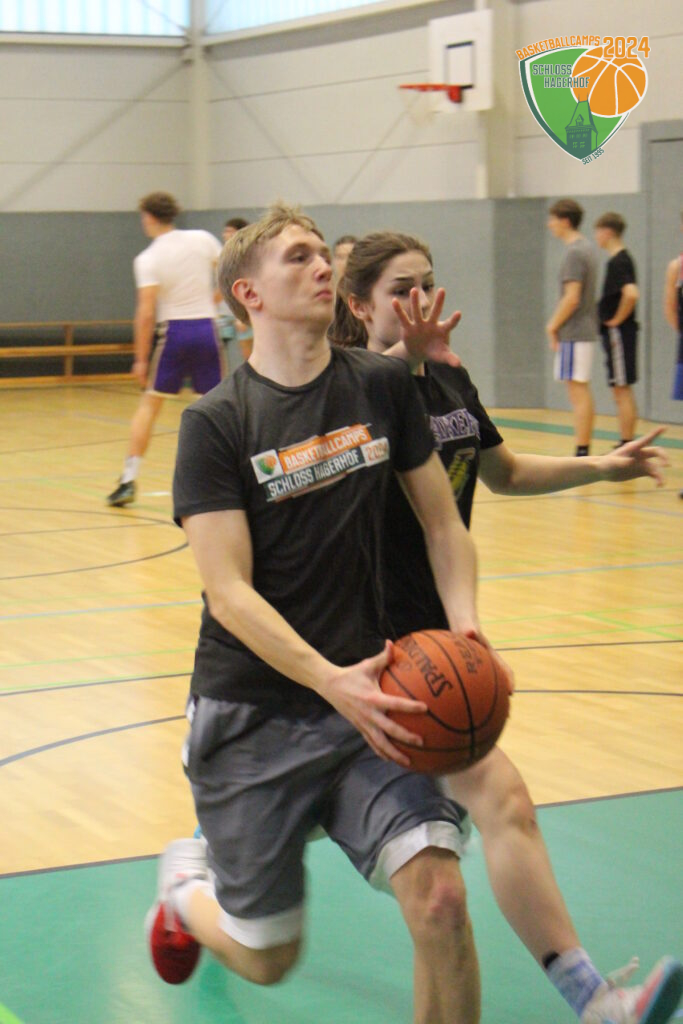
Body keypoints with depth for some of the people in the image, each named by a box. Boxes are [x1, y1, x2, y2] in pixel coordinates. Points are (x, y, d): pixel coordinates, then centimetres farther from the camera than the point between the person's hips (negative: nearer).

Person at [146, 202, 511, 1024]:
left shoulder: (383, 387, 2)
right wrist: (331, 681, -28)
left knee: (439, 898, -19)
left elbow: (441, 522, 9)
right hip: (250, 712, -2)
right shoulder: (215, 423, -9)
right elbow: (229, 593, -15)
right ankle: (186, 885, 44)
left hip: (363, 695, 3)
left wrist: (464, 626, -9)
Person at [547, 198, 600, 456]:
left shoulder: (574, 253, -15)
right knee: (582, 391, 13)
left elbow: (572, 298, -21)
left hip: (574, 333, -10)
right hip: (585, 330, 10)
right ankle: (584, 449, 17)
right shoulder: (586, 248, 14)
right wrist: (555, 323, 16)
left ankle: (581, 452, -7)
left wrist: (553, 326, -10)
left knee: (578, 391, -8)